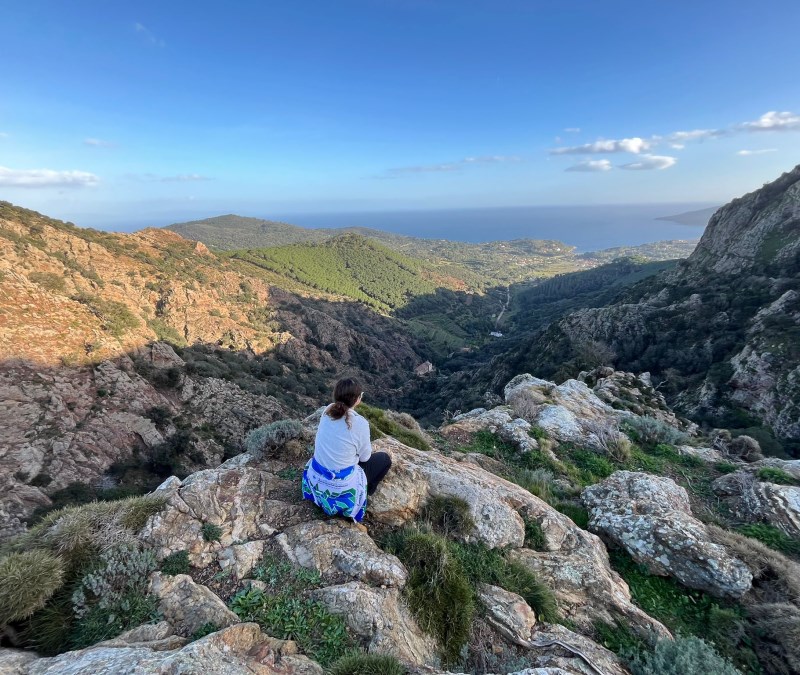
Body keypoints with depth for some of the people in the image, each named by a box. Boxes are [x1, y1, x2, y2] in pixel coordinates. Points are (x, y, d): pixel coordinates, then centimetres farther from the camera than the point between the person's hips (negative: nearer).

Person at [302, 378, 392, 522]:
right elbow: (365, 457, -7)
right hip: (340, 487, -6)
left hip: (316, 478, 6)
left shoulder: (328, 411, -8)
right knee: (385, 459, 12)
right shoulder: (360, 423, -26)